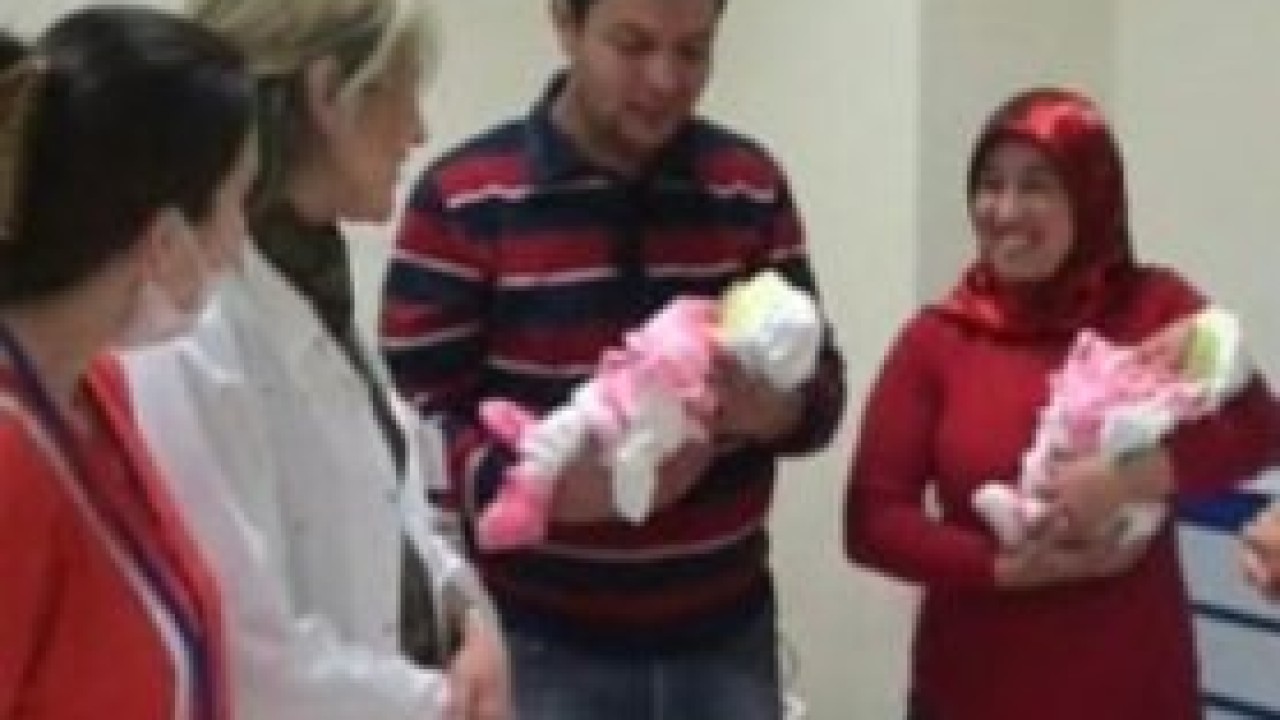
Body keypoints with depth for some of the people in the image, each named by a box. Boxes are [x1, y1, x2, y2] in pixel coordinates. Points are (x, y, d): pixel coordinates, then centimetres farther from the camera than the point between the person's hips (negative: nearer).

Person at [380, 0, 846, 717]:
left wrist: (773, 408, -16)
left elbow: (823, 383, 7)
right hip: (544, 645, -3)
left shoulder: (752, 185, 6)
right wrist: (555, 484, -26)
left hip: (727, 637, 4)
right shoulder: (464, 198, -7)